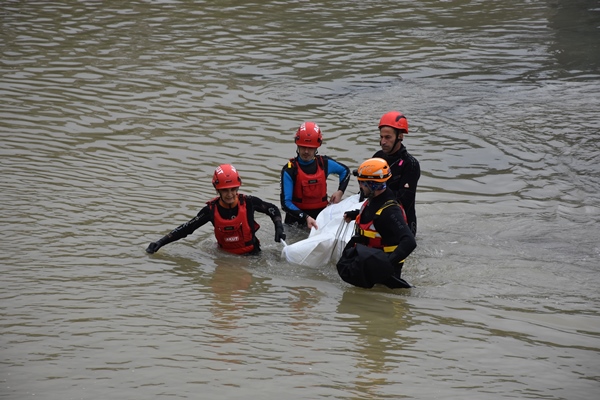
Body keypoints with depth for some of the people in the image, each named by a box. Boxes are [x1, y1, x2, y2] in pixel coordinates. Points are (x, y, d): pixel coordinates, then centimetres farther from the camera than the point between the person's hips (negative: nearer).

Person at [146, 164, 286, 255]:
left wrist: (279, 228, -12)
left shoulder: (248, 203, -13)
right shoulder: (211, 210, -11)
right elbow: (187, 228, -6)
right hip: (226, 255, 3)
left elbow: (273, 210, 4)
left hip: (251, 254, -3)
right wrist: (161, 242, -10)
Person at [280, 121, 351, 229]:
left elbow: (345, 171, 26)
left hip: (320, 216, 2)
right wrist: (305, 217, -24)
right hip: (297, 219, -2)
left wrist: (340, 191, 10)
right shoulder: (289, 170, -7)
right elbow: (286, 203, -12)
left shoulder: (324, 164, 4)